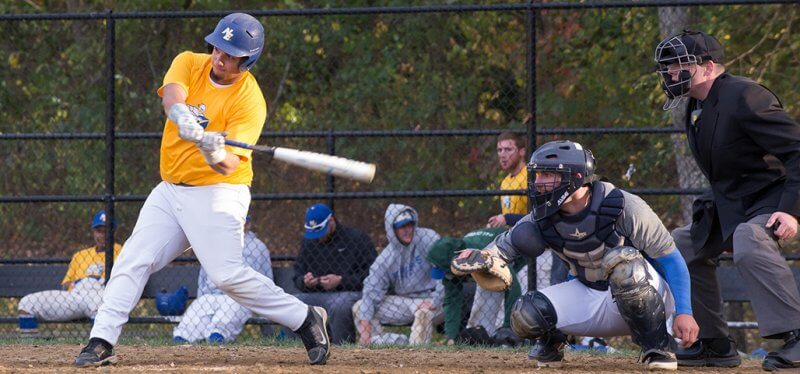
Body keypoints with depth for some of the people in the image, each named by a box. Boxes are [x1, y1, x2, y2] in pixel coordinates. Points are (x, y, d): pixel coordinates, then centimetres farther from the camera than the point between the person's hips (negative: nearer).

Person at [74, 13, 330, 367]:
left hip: (217, 194, -5)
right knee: (132, 262, -4)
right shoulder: (189, 64, 0)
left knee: (228, 275, -17)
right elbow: (172, 94, -24)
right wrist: (182, 116, -46)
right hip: (170, 189, 5)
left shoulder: (250, 100, -14)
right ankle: (101, 341, -2)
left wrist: (217, 154, -46)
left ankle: (305, 318, -3)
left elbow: (229, 165, -23)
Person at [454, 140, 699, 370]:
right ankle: (551, 341, 18)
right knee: (526, 315, -19)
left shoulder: (623, 207, -22)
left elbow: (671, 259, -18)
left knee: (622, 260, -38)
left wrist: (683, 312, -26)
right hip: (589, 298, 4)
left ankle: (658, 347, -21)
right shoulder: (543, 219, -8)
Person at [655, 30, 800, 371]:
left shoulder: (744, 97, -20)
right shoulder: (697, 107, 9)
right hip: (731, 207, 11)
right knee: (683, 247, 17)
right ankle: (714, 344, 21)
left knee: (749, 242, -39)